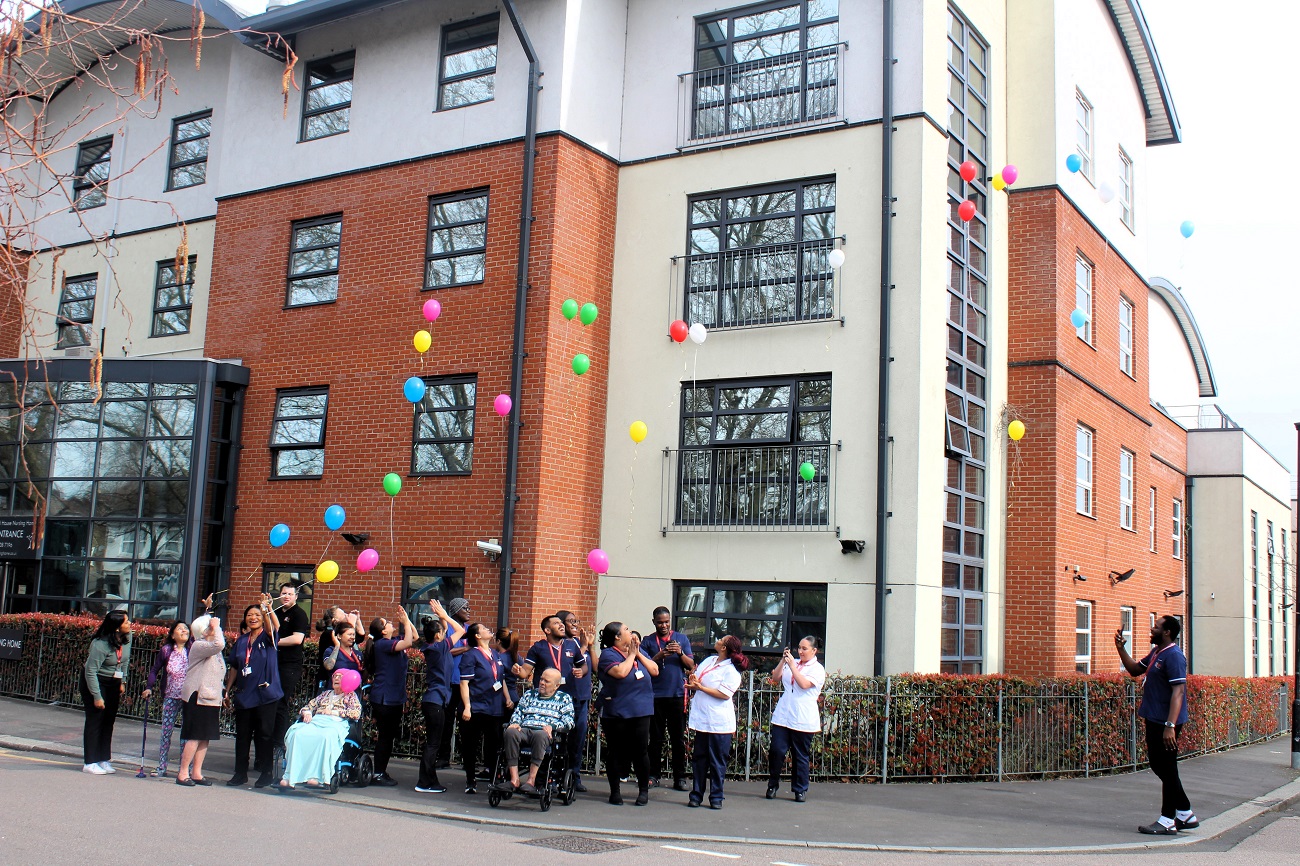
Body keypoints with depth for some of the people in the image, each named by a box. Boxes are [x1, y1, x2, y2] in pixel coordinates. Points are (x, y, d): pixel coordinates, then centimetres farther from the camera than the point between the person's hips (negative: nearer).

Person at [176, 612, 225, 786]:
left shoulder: (213, 650, 17)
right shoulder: (198, 646, -12)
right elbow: (218, 644, -30)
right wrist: (216, 627, -17)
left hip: (211, 699, 9)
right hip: (197, 698, -9)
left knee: (205, 738, 8)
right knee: (194, 737, -9)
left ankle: (196, 772, 14)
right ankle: (182, 773, -4)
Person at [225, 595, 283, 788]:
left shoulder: (267, 638, -2)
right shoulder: (241, 641, 10)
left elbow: (274, 628, -26)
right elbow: (234, 668, 16)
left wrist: (267, 609, -44)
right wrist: (228, 690, 13)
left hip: (265, 694, -4)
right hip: (243, 694, 4)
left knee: (264, 734, 0)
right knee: (242, 734, 8)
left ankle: (266, 773, 9)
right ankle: (240, 773, 17)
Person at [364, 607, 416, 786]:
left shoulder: (393, 642, 12)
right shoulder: (382, 644, -14)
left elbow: (414, 637, 22)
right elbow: (408, 642, -28)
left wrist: (407, 620, 8)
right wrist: (405, 621, -17)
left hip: (395, 697, 9)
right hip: (384, 698, -9)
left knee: (390, 736, 13)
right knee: (384, 736, -5)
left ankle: (382, 772, 20)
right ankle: (378, 774, 2)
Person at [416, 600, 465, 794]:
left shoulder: (431, 647, 10)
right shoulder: (440, 647, -13)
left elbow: (446, 628, 25)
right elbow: (460, 630, -5)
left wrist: (441, 616, 14)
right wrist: (444, 615, 2)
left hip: (431, 700, 9)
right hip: (436, 701, -9)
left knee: (433, 743, 13)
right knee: (432, 743, -5)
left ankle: (430, 781, 18)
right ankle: (424, 783, -4)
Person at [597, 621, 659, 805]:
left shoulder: (638, 651, 14)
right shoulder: (608, 654, -6)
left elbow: (655, 670, 7)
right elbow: (621, 672, -22)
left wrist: (638, 654, -1)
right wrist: (631, 655, -8)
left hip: (640, 712, 4)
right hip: (616, 713, -4)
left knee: (640, 751, 3)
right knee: (616, 753, 4)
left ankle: (644, 790, 15)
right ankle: (615, 792, 16)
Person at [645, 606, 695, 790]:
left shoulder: (682, 638, 10)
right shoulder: (649, 641, 8)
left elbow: (691, 665, 5)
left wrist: (680, 653, -13)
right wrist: (660, 656, -15)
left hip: (677, 694, 0)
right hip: (656, 695, 0)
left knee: (678, 737, 1)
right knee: (656, 737, 4)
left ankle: (679, 777, 4)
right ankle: (653, 775, 11)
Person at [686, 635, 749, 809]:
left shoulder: (731, 671, -11)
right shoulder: (709, 660, 11)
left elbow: (724, 694, -19)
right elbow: (694, 680, 18)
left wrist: (700, 687, -17)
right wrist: (691, 683, -7)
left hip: (719, 722, -6)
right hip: (702, 719, 6)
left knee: (718, 761, 2)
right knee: (699, 758, 10)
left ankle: (716, 797, 10)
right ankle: (696, 795, 17)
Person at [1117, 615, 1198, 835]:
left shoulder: (1174, 656, -17)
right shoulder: (1156, 653, 13)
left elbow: (1178, 691, -24)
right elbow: (1135, 670, 26)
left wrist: (1170, 725, -30)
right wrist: (1121, 649, 12)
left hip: (1166, 723, -10)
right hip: (1154, 720, 10)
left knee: (1166, 769, -1)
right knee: (1158, 764, 15)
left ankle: (1167, 821, 7)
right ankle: (1186, 814, 25)